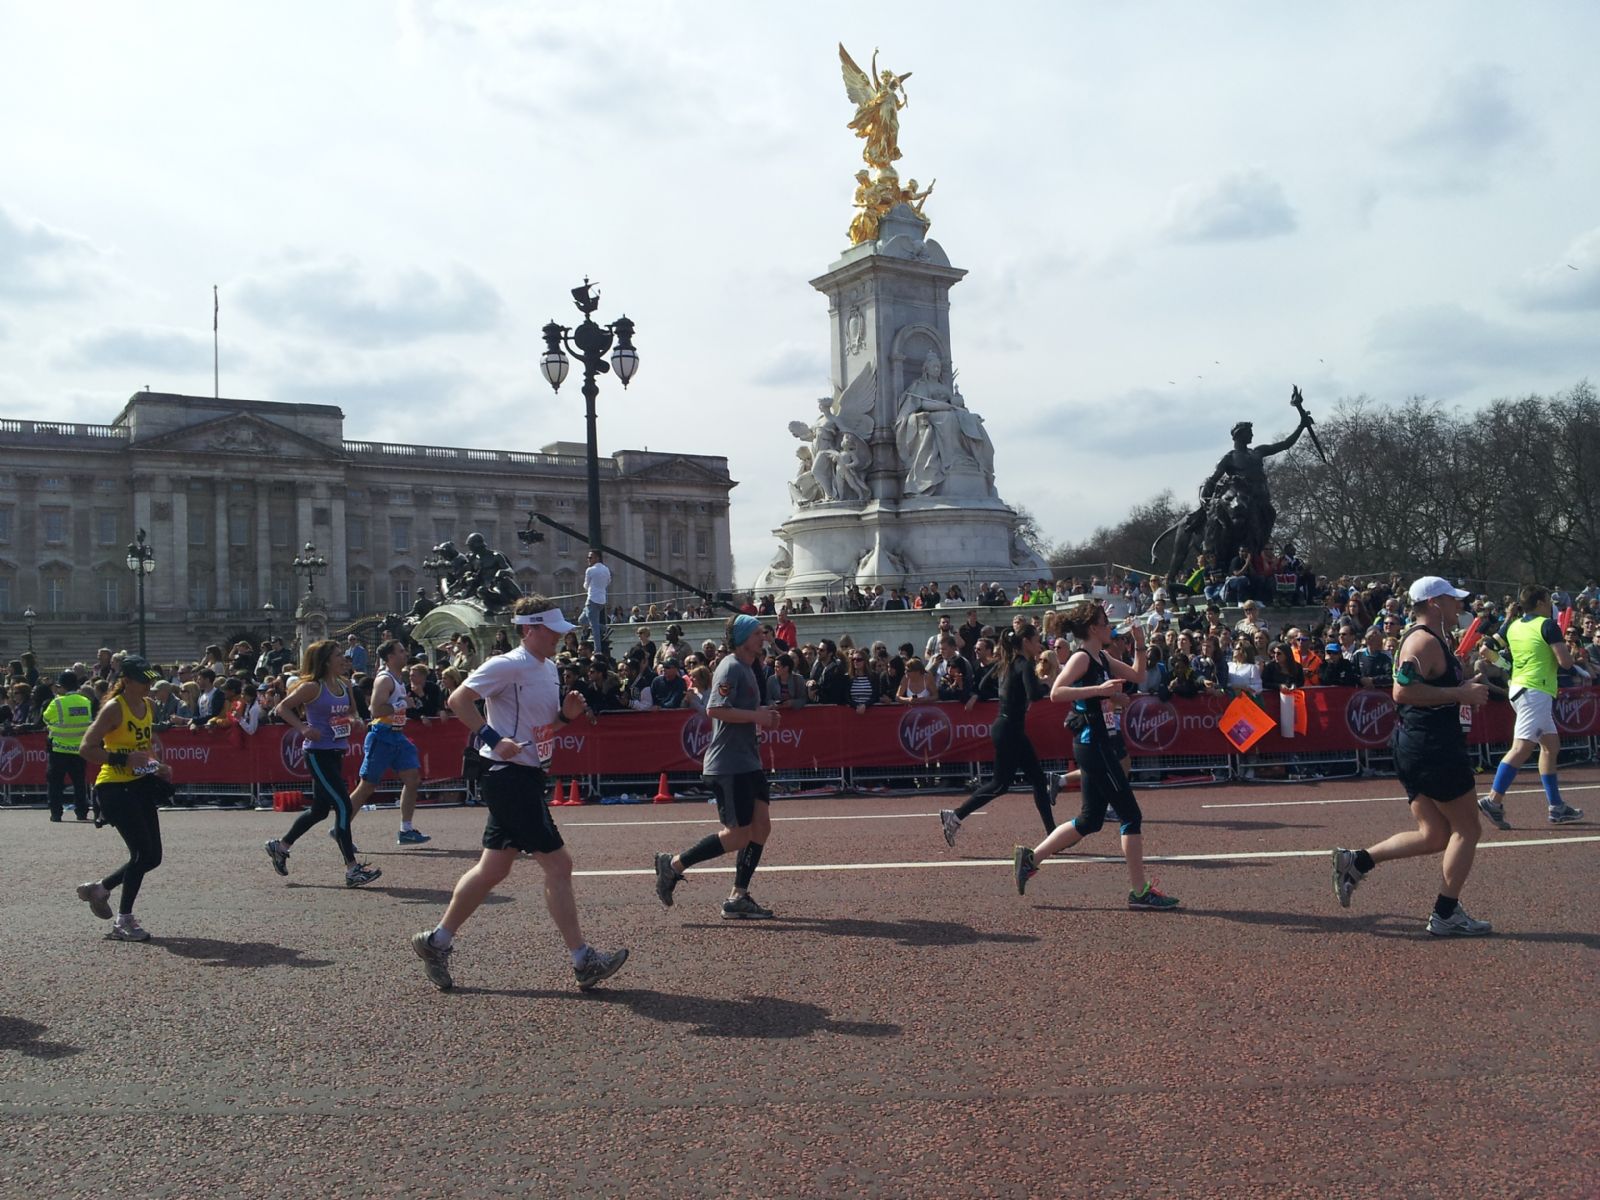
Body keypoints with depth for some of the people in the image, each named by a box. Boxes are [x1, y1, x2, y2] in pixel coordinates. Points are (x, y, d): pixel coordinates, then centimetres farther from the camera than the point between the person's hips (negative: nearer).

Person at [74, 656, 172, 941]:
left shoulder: (148, 706, 10)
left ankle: (99, 888, 31)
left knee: (153, 856, 8)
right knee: (143, 853, -13)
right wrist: (124, 759, -25)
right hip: (114, 787, -8)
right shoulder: (114, 708, -13)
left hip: (140, 784, 8)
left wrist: (158, 765, 9)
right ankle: (124, 921, 1)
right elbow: (86, 749, -17)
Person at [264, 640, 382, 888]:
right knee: (344, 806, -12)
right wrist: (303, 728, -19)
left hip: (336, 753, 9)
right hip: (318, 754, -9)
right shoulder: (313, 687, -12)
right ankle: (352, 870, -9)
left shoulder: (344, 686, 10)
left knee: (320, 809, 18)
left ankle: (280, 846, 39)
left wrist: (353, 720, 2)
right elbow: (282, 707, -7)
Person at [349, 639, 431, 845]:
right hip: (381, 737, -9)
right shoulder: (384, 680, -15)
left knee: (412, 779, 2)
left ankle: (406, 831, 7)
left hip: (397, 736, 9)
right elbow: (376, 710, -25)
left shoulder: (400, 679, 14)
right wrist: (399, 706, -21)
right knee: (367, 786, -2)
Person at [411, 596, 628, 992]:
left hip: (530, 777, 10)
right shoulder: (507, 666, -13)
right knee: (558, 864, -7)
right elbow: (458, 699, -15)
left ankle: (436, 941, 26)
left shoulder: (550, 670, 14)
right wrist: (493, 738, -21)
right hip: (512, 777, -10)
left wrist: (566, 714, 3)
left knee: (492, 869, 14)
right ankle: (583, 961, 0)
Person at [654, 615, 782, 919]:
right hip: (728, 765, -10)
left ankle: (738, 898, 10)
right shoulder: (731, 668, -13)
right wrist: (756, 715, -20)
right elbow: (715, 709, -25)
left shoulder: (747, 668, 18)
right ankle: (672, 865, 5)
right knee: (739, 835, -7)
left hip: (748, 763, 10)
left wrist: (763, 717, 13)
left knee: (761, 826, 4)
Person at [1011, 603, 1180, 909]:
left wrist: (1139, 643, 13)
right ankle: (1139, 891, 1)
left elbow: (1137, 675, 25)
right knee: (1131, 815, -5)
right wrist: (1099, 689, -27)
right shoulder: (1081, 657, -12)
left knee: (1090, 820, 13)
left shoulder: (1102, 659, 15)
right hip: (1092, 743, -10)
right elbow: (1056, 692, -23)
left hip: (1098, 743, 10)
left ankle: (1030, 858, 17)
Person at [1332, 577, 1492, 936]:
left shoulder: (1427, 640, 19)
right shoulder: (1425, 641, -15)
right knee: (1467, 828, 0)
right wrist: (1459, 694, -22)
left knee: (1434, 835, 12)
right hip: (1433, 748, -10)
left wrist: (1464, 687, 17)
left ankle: (1355, 861, 7)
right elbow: (1403, 691, -27)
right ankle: (1446, 915, 5)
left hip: (1414, 746, 10)